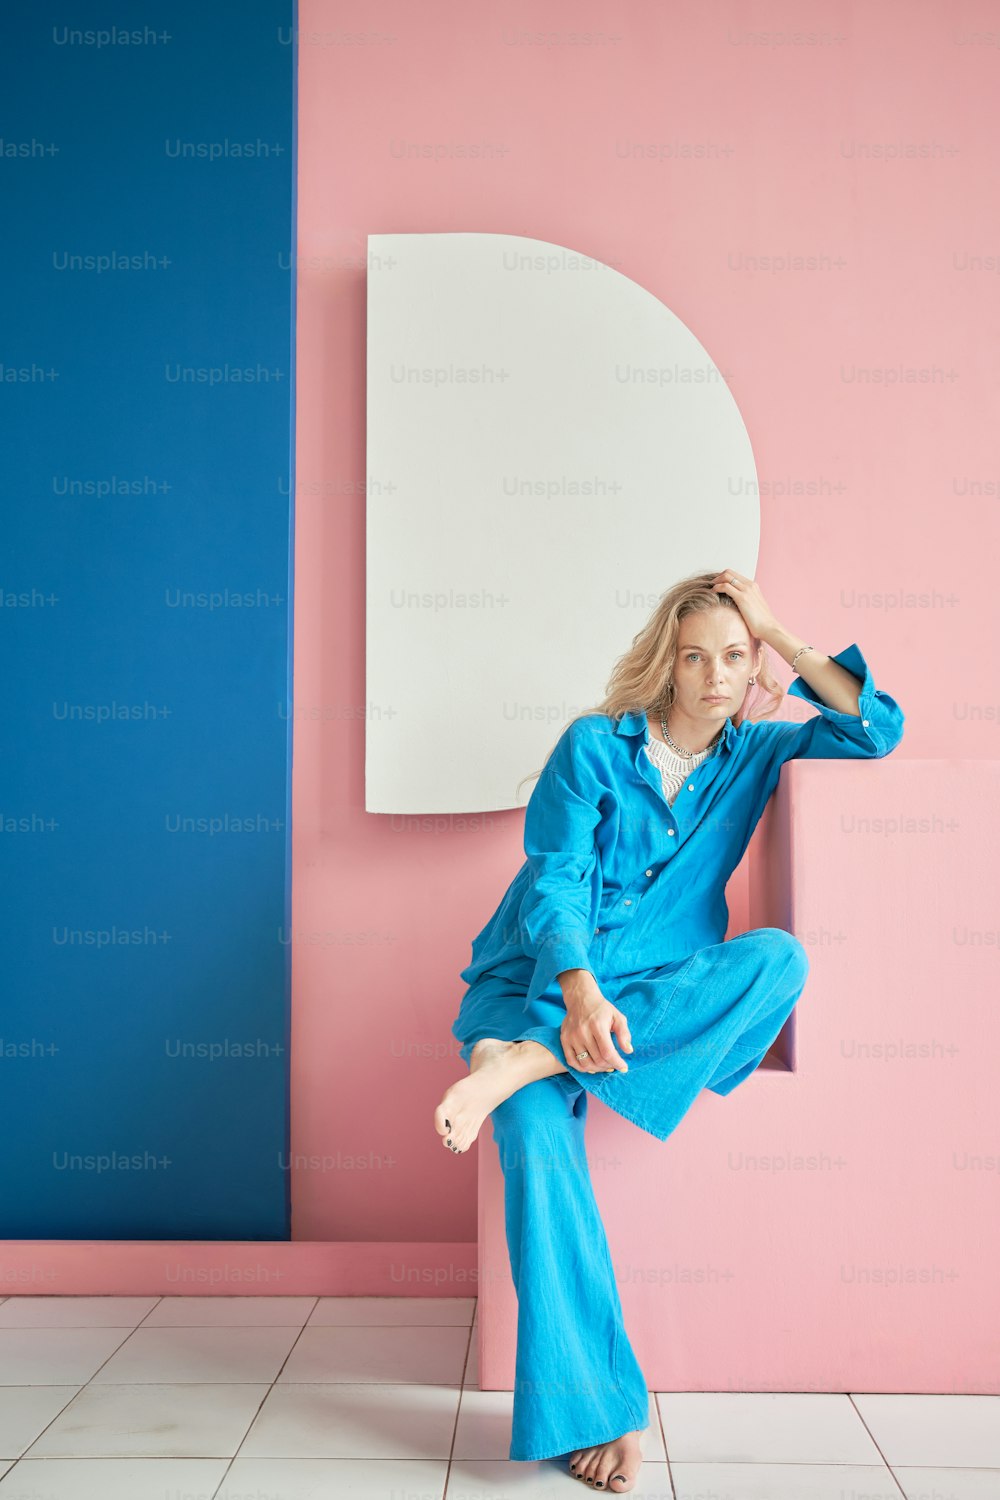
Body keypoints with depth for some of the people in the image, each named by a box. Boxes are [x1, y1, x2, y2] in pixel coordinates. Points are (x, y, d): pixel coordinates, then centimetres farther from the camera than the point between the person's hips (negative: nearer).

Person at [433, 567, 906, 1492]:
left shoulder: (758, 752, 12)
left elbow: (878, 730, 2)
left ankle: (520, 1064, -34)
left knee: (780, 958, -30)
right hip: (539, 979, -2)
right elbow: (554, 882, -10)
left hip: (663, 995, 3)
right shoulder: (595, 745, 0)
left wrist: (781, 633, 0)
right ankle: (599, 1407, -23)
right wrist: (581, 993, -28)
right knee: (538, 1137, -33)